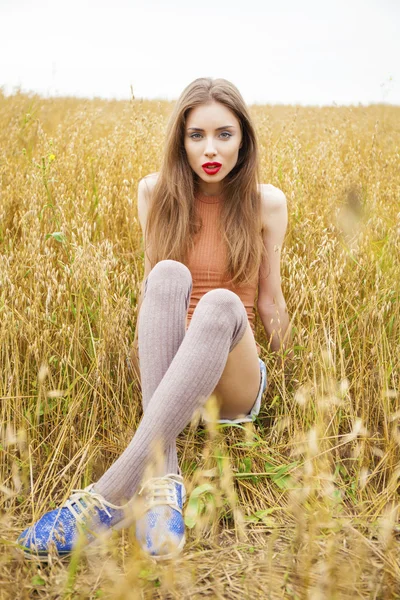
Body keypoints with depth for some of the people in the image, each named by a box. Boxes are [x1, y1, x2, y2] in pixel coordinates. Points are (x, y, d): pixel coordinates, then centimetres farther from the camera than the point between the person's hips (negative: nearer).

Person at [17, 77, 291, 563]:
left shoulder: (266, 202, 0)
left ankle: (110, 495, -41)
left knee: (221, 302, -36)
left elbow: (270, 301, 7)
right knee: (169, 274, -31)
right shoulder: (156, 192, 2)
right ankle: (162, 481, -40)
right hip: (164, 370, 1)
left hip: (234, 384, -1)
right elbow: (152, 285, 11)